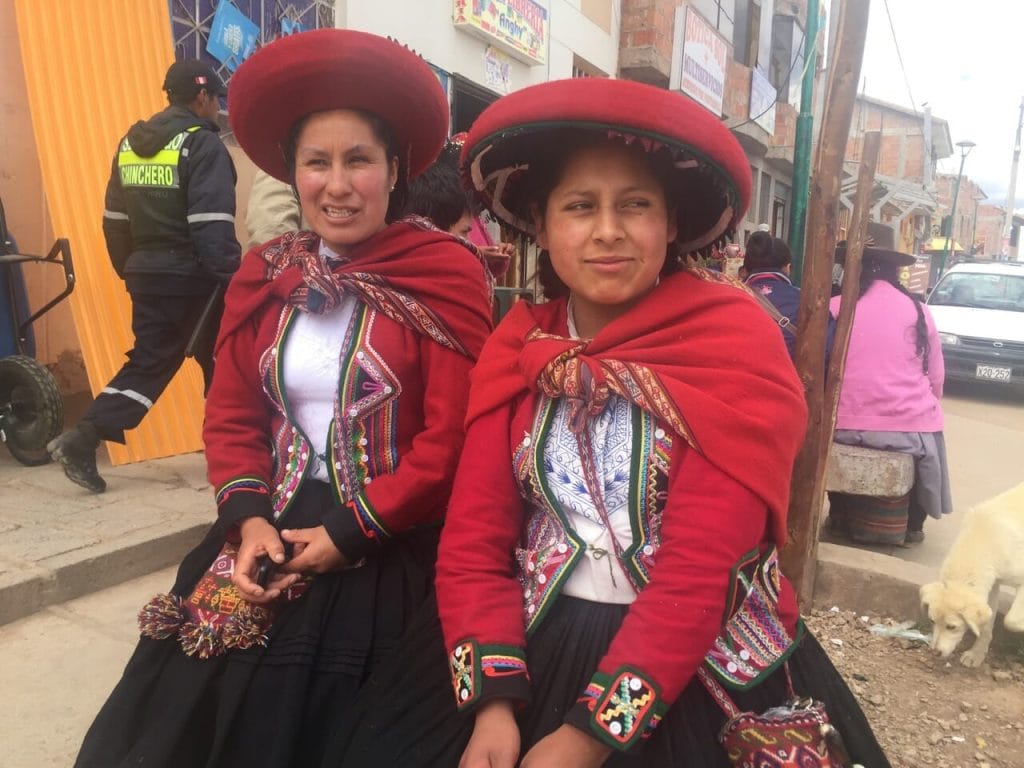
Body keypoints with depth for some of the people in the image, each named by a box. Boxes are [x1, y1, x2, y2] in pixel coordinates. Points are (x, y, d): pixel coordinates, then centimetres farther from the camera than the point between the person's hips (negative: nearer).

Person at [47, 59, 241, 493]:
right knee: (221, 363, 10)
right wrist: (232, 280, -17)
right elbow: (212, 225, -20)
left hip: (146, 276, 7)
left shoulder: (129, 144, 13)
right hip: (194, 278, -6)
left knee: (148, 362, 12)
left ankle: (82, 438, 1)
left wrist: (130, 271, 23)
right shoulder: (202, 143, -10)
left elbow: (114, 221, 16)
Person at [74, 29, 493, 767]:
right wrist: (248, 518, -8)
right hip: (270, 537, 5)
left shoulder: (445, 274, -11)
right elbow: (231, 415, 7)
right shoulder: (265, 274, 5)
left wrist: (347, 533, -14)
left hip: (388, 556, -4)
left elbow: (453, 437, -15)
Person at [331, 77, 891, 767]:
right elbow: (474, 536, -3)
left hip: (700, 672, -3)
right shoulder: (517, 348, 0)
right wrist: (492, 701, -13)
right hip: (532, 650, 4)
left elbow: (701, 564, -18)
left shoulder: (733, 340, -12)